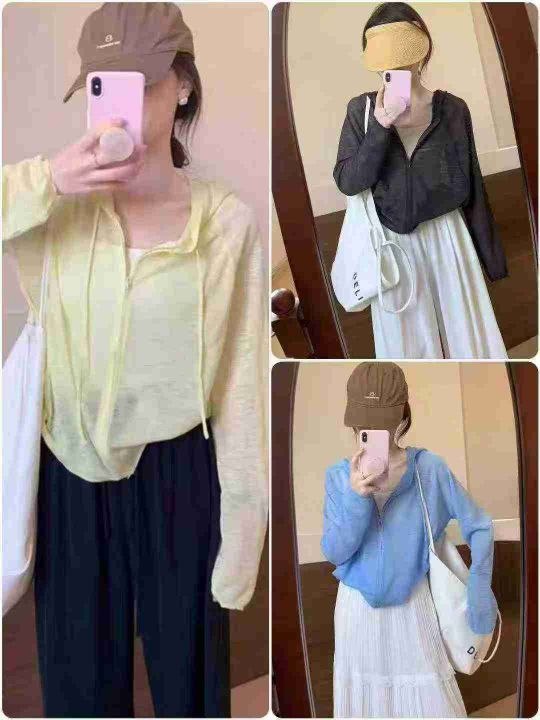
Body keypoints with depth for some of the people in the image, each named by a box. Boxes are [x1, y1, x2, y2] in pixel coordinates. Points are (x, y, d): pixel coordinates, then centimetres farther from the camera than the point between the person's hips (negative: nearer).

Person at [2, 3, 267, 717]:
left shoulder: (227, 220, -11)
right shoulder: (57, 199, -4)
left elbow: (241, 385, -7)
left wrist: (241, 533, -4)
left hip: (178, 477, -2)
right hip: (71, 474, 2)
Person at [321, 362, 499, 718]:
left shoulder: (430, 468, -14)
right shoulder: (339, 476, -10)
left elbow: (479, 525, -5)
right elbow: (334, 553, -13)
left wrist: (480, 588, -13)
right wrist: (356, 498, -27)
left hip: (412, 603, -1)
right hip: (358, 606, 2)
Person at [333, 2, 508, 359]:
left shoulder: (452, 109, -3)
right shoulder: (362, 110, -3)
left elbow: (471, 185, 1)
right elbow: (348, 182, -11)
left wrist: (491, 256, 4)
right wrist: (381, 127, -23)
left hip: (445, 238, 0)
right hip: (392, 244, 0)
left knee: (465, 332, 8)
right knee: (407, 341, 12)